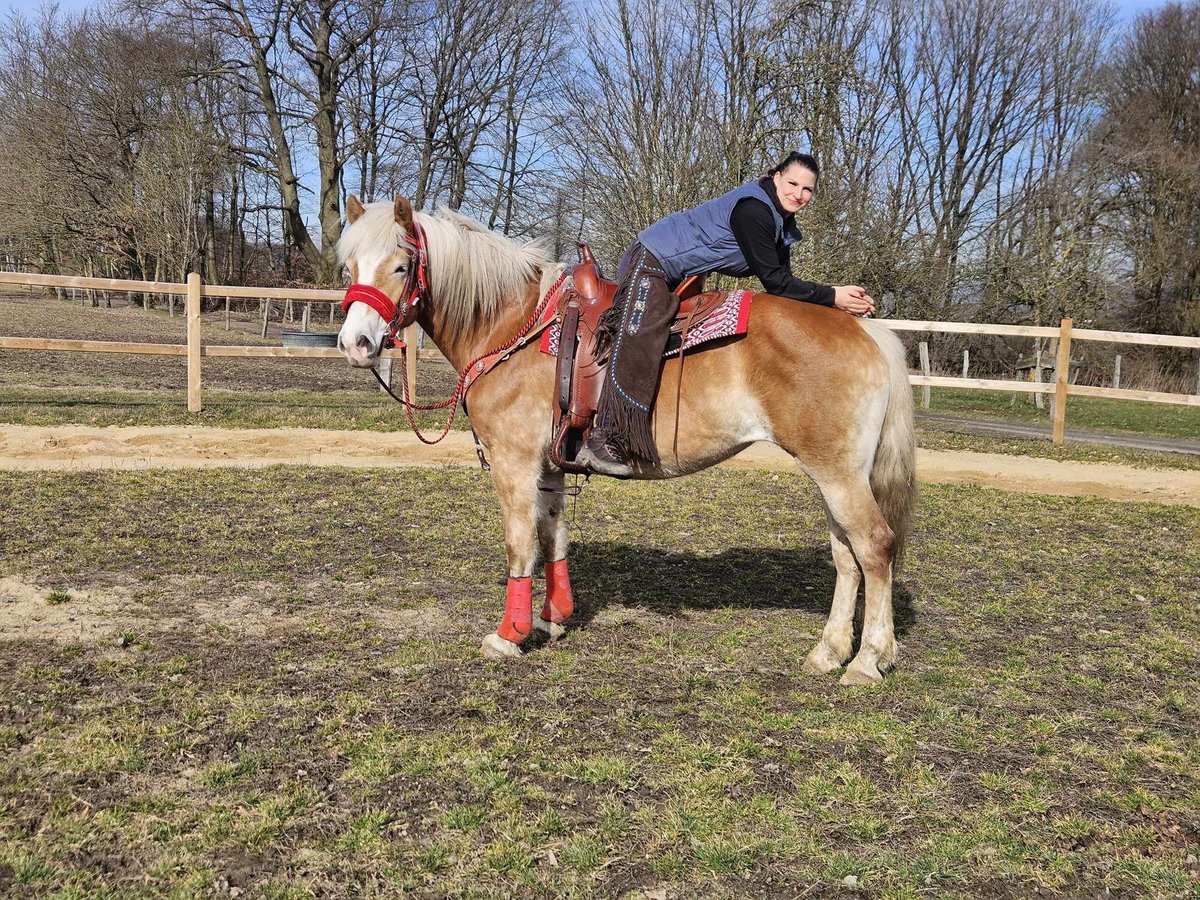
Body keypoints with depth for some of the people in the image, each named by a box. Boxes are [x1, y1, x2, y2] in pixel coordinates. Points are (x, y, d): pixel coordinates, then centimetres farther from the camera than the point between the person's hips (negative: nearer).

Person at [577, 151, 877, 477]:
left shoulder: (783, 223, 10)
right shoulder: (753, 208, -22)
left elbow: (784, 284, 7)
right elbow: (774, 281, -22)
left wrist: (841, 298, -1)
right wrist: (831, 296, -20)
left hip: (681, 278, 11)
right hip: (652, 261, -11)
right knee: (639, 340, -27)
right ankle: (604, 441, -32)